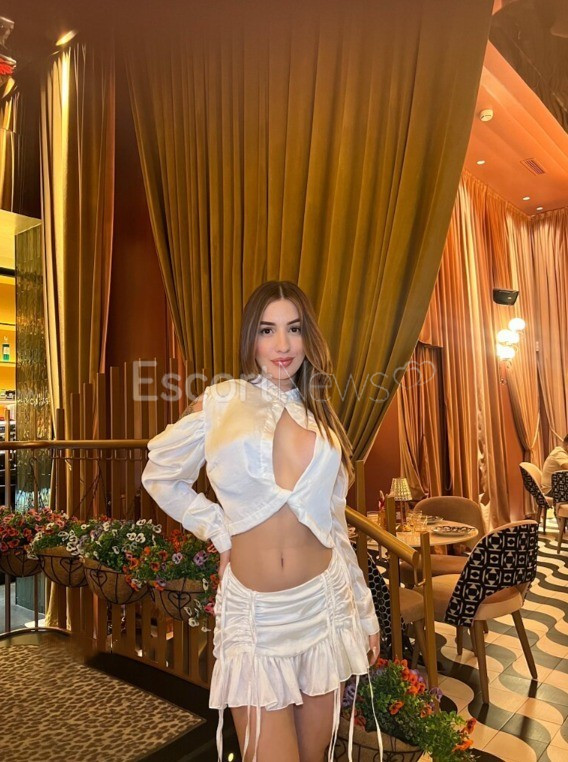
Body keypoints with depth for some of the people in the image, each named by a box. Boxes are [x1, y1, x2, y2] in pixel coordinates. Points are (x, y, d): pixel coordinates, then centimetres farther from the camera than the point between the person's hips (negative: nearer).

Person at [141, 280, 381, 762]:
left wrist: (366, 613, 14)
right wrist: (219, 531, -3)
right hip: (254, 611, -3)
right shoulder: (220, 401, -2)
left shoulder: (322, 419, 8)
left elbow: (335, 526, 12)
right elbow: (160, 475, 6)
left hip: (324, 603, 4)